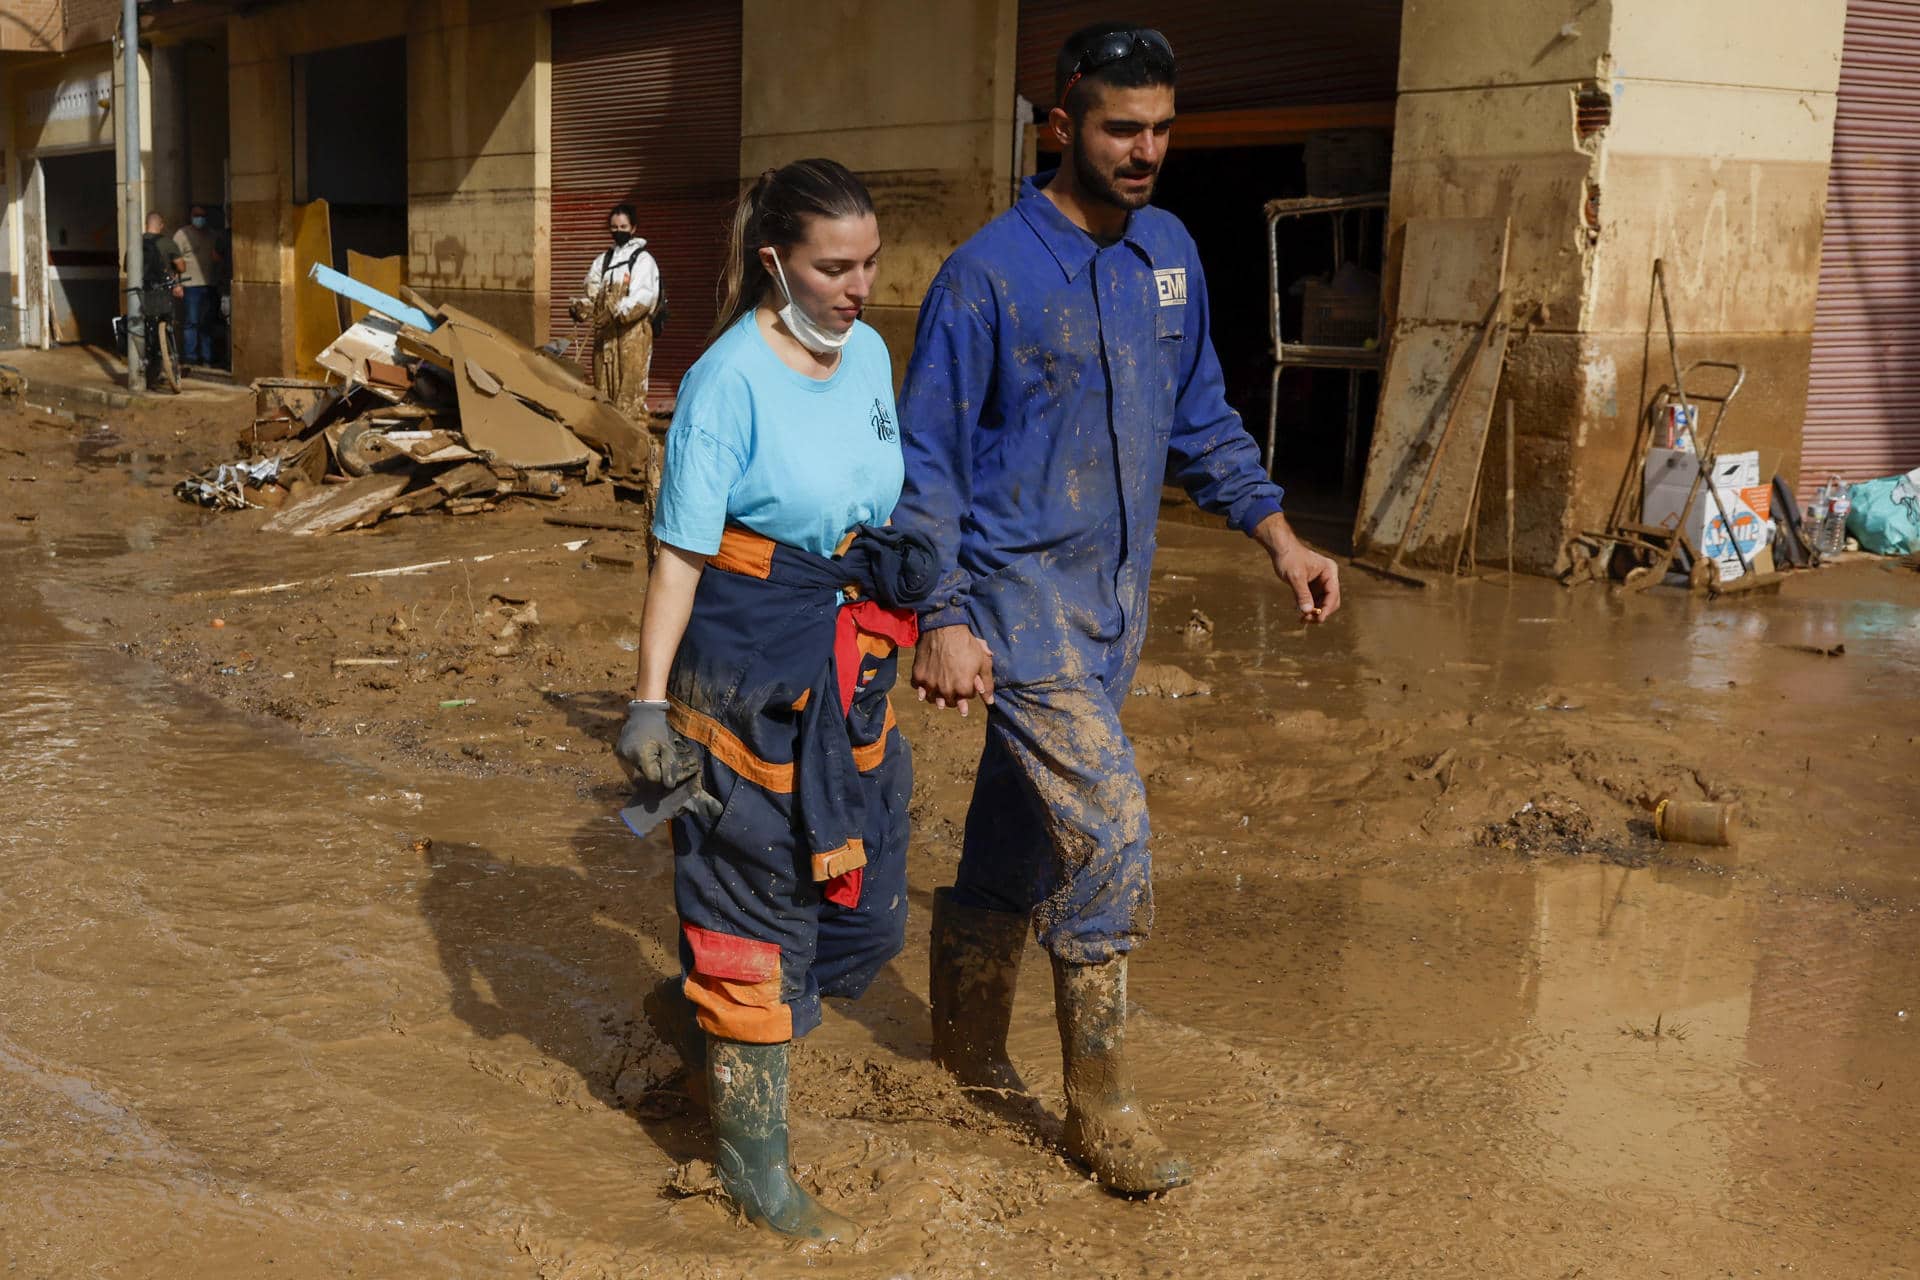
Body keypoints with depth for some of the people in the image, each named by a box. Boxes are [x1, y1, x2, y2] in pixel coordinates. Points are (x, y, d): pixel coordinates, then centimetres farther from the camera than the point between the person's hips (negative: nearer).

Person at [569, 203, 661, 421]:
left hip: (633, 333, -6)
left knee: (630, 391, -10)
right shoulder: (603, 261, 18)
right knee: (604, 390, 9)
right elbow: (593, 295, 14)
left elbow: (644, 296, -14)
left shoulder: (643, 259, 0)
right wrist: (581, 307, -8)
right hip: (605, 334, 6)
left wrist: (618, 312, -28)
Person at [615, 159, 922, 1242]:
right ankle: (754, 1163, 21)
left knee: (866, 908, 14)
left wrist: (897, 620, 22)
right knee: (757, 900, 4)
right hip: (748, 672, -7)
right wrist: (651, 699, -19)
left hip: (851, 666, 7)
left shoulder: (869, 352, 5)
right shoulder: (730, 379, -16)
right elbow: (680, 551, -15)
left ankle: (694, 1012, 41)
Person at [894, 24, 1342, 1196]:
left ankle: (971, 1043, 35)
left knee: (1023, 830, 17)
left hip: (1116, 598, 6)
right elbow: (927, 459, -12)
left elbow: (1201, 418, 17)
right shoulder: (990, 275, -13)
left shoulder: (1170, 252, 7)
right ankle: (1104, 1111, 4)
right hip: (1022, 597, -6)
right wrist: (944, 620, -19)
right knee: (1109, 835, -11)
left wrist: (1278, 535, 11)